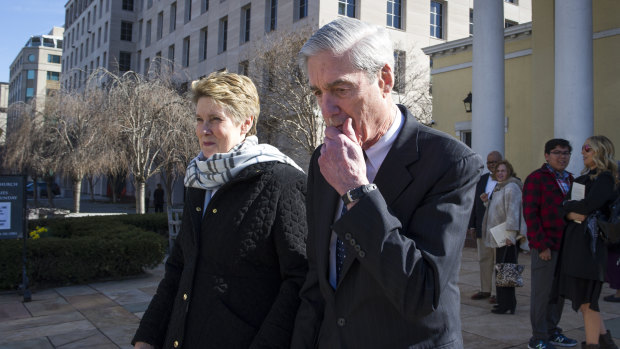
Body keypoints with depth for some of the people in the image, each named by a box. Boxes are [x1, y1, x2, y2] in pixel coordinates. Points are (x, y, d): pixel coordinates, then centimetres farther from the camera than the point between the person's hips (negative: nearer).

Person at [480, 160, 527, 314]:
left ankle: (507, 305, -2)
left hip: (508, 238, -10)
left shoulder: (511, 188, -12)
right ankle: (505, 303, 21)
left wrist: (511, 235, -24)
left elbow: (513, 212, -19)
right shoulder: (499, 187, 19)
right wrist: (487, 201, 12)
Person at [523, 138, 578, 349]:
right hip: (545, 247, -7)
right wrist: (542, 245, -15)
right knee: (542, 292, 0)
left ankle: (552, 332, 29)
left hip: (565, 245, 7)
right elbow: (530, 213, -12)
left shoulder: (569, 179, 15)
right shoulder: (536, 178, -7)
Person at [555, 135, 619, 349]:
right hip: (573, 238, 8)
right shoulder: (583, 177, 17)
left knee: (586, 299, -3)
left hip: (590, 241, -8)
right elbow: (563, 206, 10)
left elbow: (588, 205, -23)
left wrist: (568, 206, -5)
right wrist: (570, 213, -11)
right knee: (581, 294, 13)